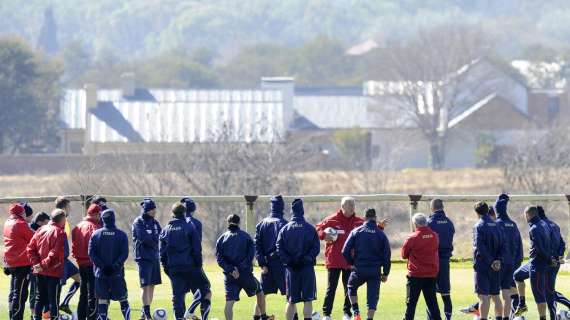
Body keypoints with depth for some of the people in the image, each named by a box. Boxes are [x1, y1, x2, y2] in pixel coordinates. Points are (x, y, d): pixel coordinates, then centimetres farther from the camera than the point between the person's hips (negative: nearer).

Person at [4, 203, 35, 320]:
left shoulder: (7, 223, 9)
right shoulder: (21, 225, -14)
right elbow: (34, 239, -9)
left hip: (10, 262, 8)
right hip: (23, 263, -8)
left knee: (13, 292, 16)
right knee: (20, 294, -6)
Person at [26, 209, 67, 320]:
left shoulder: (41, 230, 8)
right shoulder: (60, 232, -12)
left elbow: (30, 248, 4)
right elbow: (56, 252, -23)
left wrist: (36, 263, -2)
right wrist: (44, 264, -15)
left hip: (40, 273, 6)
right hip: (54, 272, -6)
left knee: (40, 298, 15)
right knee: (54, 298, 0)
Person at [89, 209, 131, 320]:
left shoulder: (96, 234, 2)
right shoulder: (122, 235, 0)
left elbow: (91, 253, -5)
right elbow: (124, 254, -9)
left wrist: (101, 266, -8)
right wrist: (115, 266, -10)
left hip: (100, 273, 0)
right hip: (117, 273, 0)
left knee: (102, 300, 3)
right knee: (123, 299, 9)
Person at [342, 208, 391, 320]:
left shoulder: (356, 232, 0)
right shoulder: (381, 234, 1)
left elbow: (345, 252, -2)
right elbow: (387, 255, 2)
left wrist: (352, 263, 15)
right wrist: (385, 273, 10)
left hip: (359, 269, 0)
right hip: (375, 271, 0)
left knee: (352, 287, 25)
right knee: (373, 296, 5)